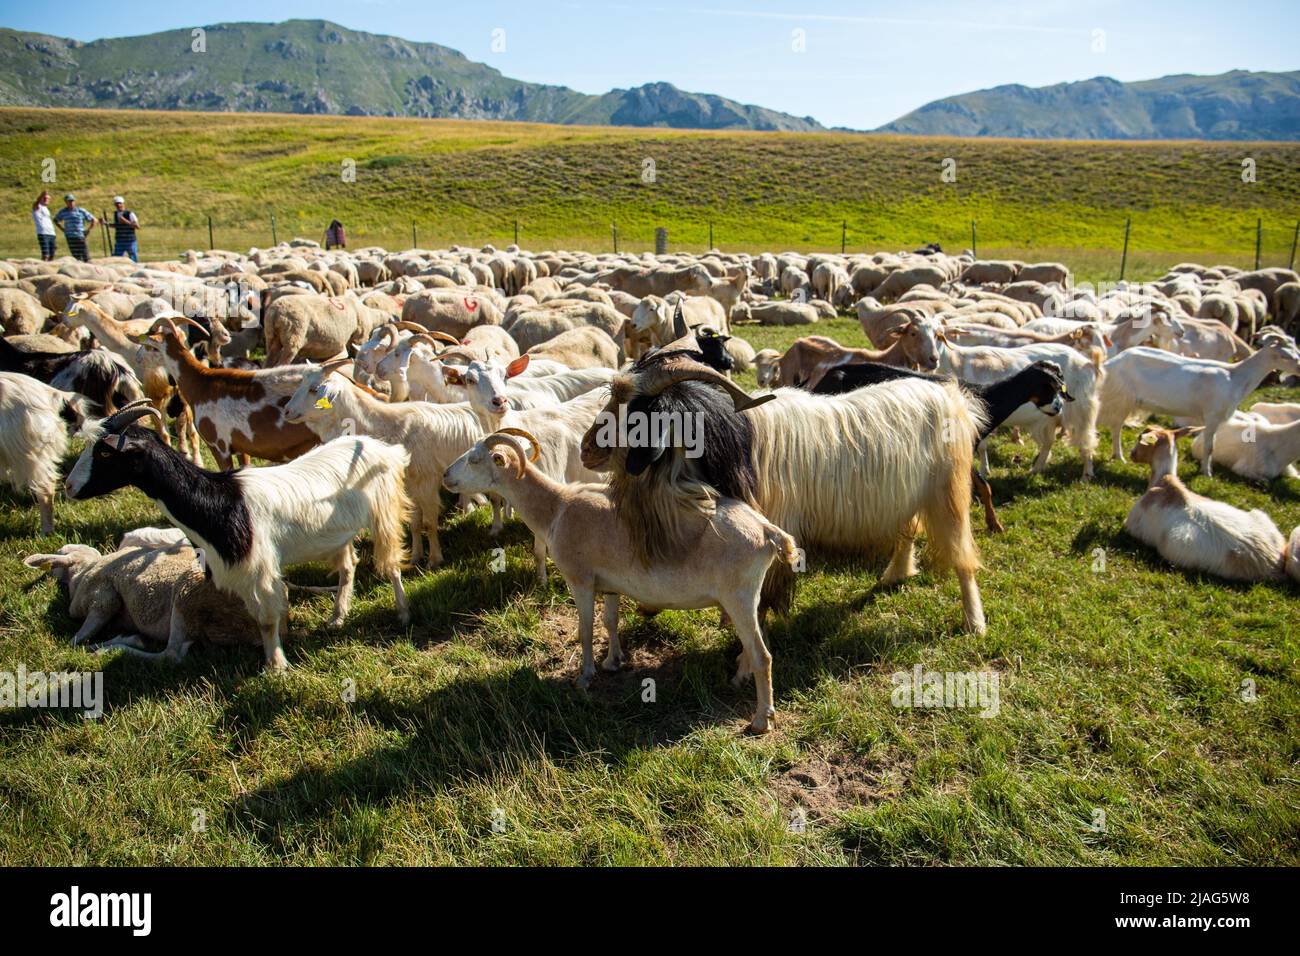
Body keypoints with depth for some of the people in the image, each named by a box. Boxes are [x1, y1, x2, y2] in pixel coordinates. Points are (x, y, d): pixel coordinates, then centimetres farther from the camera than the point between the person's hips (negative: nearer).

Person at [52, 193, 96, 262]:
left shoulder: (81, 211, 2)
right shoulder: (63, 212, 8)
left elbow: (94, 220, 6)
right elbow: (56, 220, 26)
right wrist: (63, 229, 13)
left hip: (81, 237, -1)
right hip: (70, 238, 1)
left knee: (86, 257, -8)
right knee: (76, 257, -2)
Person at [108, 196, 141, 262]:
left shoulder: (130, 214, -8)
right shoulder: (115, 214, 9)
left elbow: (137, 226, -15)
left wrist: (126, 221, -23)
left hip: (130, 242, -5)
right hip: (119, 242, 5)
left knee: (133, 260, -1)